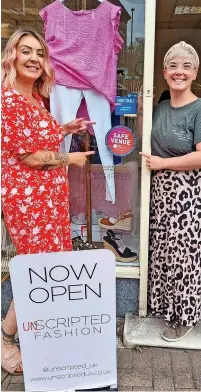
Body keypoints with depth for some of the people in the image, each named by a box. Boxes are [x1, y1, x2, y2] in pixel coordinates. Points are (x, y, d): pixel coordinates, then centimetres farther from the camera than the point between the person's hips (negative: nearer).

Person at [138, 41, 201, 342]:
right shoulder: (161, 107, 8)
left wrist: (162, 163, -15)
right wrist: (141, 111, 6)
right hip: (162, 188, 7)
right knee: (163, 251, 16)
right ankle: (167, 306, 37)